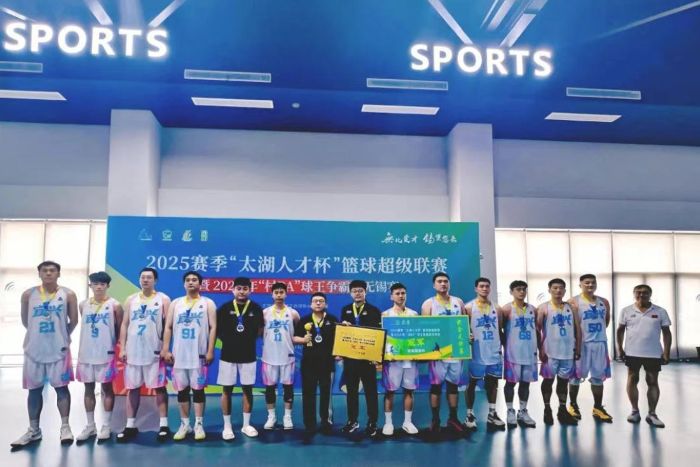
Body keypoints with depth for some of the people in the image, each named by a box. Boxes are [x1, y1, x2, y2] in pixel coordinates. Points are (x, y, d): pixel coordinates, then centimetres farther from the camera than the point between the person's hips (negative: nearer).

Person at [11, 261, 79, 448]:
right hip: (34, 349, 2)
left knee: (61, 387, 1)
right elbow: (25, 321, 11)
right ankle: (33, 430, 20)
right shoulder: (28, 294, 0)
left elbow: (74, 321, 3)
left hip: (59, 349, -2)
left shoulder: (68, 295, -4)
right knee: (34, 389, 9)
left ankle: (65, 427, 7)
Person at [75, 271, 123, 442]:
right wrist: (84, 348, 16)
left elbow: (120, 330, 0)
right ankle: (90, 426, 20)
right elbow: (84, 327, 17)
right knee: (88, 389, 10)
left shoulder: (114, 305, -5)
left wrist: (115, 346, -1)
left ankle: (106, 426, 11)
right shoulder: (83, 305, 8)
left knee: (107, 388, 3)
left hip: (106, 354, -4)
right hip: (86, 354, 4)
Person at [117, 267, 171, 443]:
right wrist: (122, 348, 1)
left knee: (159, 387, 1)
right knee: (133, 388, 8)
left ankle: (164, 425, 7)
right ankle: (130, 426, 17)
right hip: (133, 352, 4)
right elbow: (124, 325, 9)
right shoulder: (131, 300, 10)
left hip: (155, 352, -3)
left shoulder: (163, 299, 0)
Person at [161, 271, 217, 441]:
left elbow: (213, 328, -2)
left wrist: (210, 351, -10)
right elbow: (168, 327, 8)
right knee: (182, 390, 8)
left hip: (199, 355, -3)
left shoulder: (208, 303, 3)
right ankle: (184, 424, 18)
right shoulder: (175, 303, 11)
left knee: (198, 389, 1)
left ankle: (199, 425, 10)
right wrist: (166, 350, -2)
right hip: (179, 355, 3)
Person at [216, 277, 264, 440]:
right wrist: (228, 339, 0)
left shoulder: (256, 308, -2)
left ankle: (246, 425, 20)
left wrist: (249, 339, 1)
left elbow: (260, 329, 10)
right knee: (227, 390, 4)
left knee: (247, 389, 8)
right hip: (228, 355, -1)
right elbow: (216, 328, 4)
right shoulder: (224, 308, -4)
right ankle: (227, 426, 15)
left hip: (248, 356, 1)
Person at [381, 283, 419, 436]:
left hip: (410, 357, 2)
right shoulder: (386, 314, 2)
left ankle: (407, 422, 18)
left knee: (409, 390, 7)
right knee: (389, 390, 2)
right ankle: (388, 422, 11)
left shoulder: (414, 314, 9)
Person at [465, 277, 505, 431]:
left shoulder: (497, 308, 9)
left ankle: (492, 414, 21)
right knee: (472, 383, 4)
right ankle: (470, 415, 13)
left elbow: (500, 330, 13)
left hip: (494, 352, 4)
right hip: (476, 352, -4)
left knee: (493, 382, 10)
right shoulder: (469, 307, -4)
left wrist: (504, 347, 8)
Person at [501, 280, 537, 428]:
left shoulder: (532, 309, 10)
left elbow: (537, 330, 15)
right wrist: (506, 345, -6)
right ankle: (510, 412, 12)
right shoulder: (507, 309, -6)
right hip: (513, 352, -5)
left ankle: (523, 412, 20)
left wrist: (539, 348, 11)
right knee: (511, 381, 2)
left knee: (526, 382, 10)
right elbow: (500, 329, -5)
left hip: (530, 351, 5)